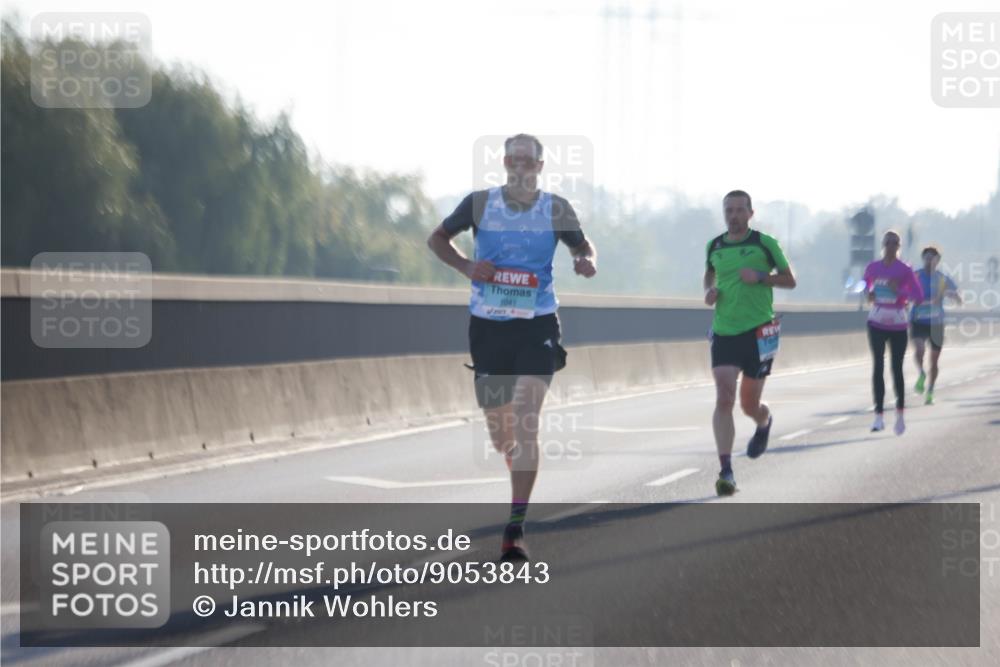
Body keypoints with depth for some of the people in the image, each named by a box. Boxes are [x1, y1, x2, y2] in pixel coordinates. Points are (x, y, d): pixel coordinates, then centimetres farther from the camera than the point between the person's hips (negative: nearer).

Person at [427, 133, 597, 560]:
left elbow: (582, 246, 16)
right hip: (488, 325, 2)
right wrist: (465, 266, -6)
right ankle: (520, 473, 47)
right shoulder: (480, 203, 1)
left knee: (525, 422, -17)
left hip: (537, 325, -2)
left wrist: (587, 262, -8)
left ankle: (515, 529, -18)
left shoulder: (555, 209, 1)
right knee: (498, 429, 10)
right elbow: (438, 239, 13)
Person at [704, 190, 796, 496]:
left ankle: (764, 422, 46)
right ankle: (726, 472, -14)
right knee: (724, 399, -13)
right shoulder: (714, 247, 7)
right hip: (723, 331, 2)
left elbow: (789, 280, 2)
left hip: (758, 331, -2)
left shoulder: (765, 243, -3)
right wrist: (709, 291, 4)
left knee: (749, 405, 7)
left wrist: (760, 277, -15)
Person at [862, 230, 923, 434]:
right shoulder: (873, 268, 3)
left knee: (897, 369, 3)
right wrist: (869, 294, -1)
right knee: (878, 366, -8)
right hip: (876, 323, 2)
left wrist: (899, 291, -23)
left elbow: (919, 296, -8)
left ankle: (900, 414, 19)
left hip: (898, 325, -2)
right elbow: (866, 285, 21)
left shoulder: (905, 270, -6)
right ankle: (878, 416, -10)